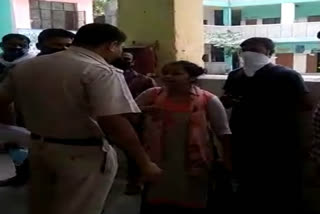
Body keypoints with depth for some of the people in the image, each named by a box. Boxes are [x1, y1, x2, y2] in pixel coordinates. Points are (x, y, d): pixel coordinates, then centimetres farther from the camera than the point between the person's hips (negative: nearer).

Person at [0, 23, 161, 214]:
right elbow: (113, 123, -27)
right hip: (85, 154, -6)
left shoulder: (26, 67, 6)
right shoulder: (100, 71, -18)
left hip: (38, 147, 7)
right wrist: (145, 162, -19)